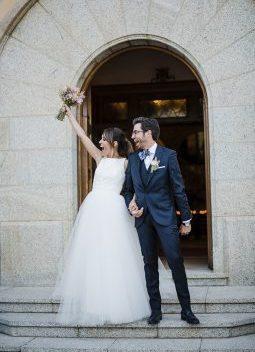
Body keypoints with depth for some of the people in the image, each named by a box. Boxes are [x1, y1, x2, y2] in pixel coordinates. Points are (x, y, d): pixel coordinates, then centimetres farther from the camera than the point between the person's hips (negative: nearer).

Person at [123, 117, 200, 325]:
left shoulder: (168, 155, -2)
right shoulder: (133, 158, 10)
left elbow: (179, 189, -2)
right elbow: (128, 188, 17)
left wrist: (186, 219, -2)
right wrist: (131, 205, -4)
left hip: (165, 216, -4)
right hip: (143, 217, 4)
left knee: (176, 261, -6)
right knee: (150, 263, 7)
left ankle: (186, 309, 5)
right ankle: (155, 309, 15)